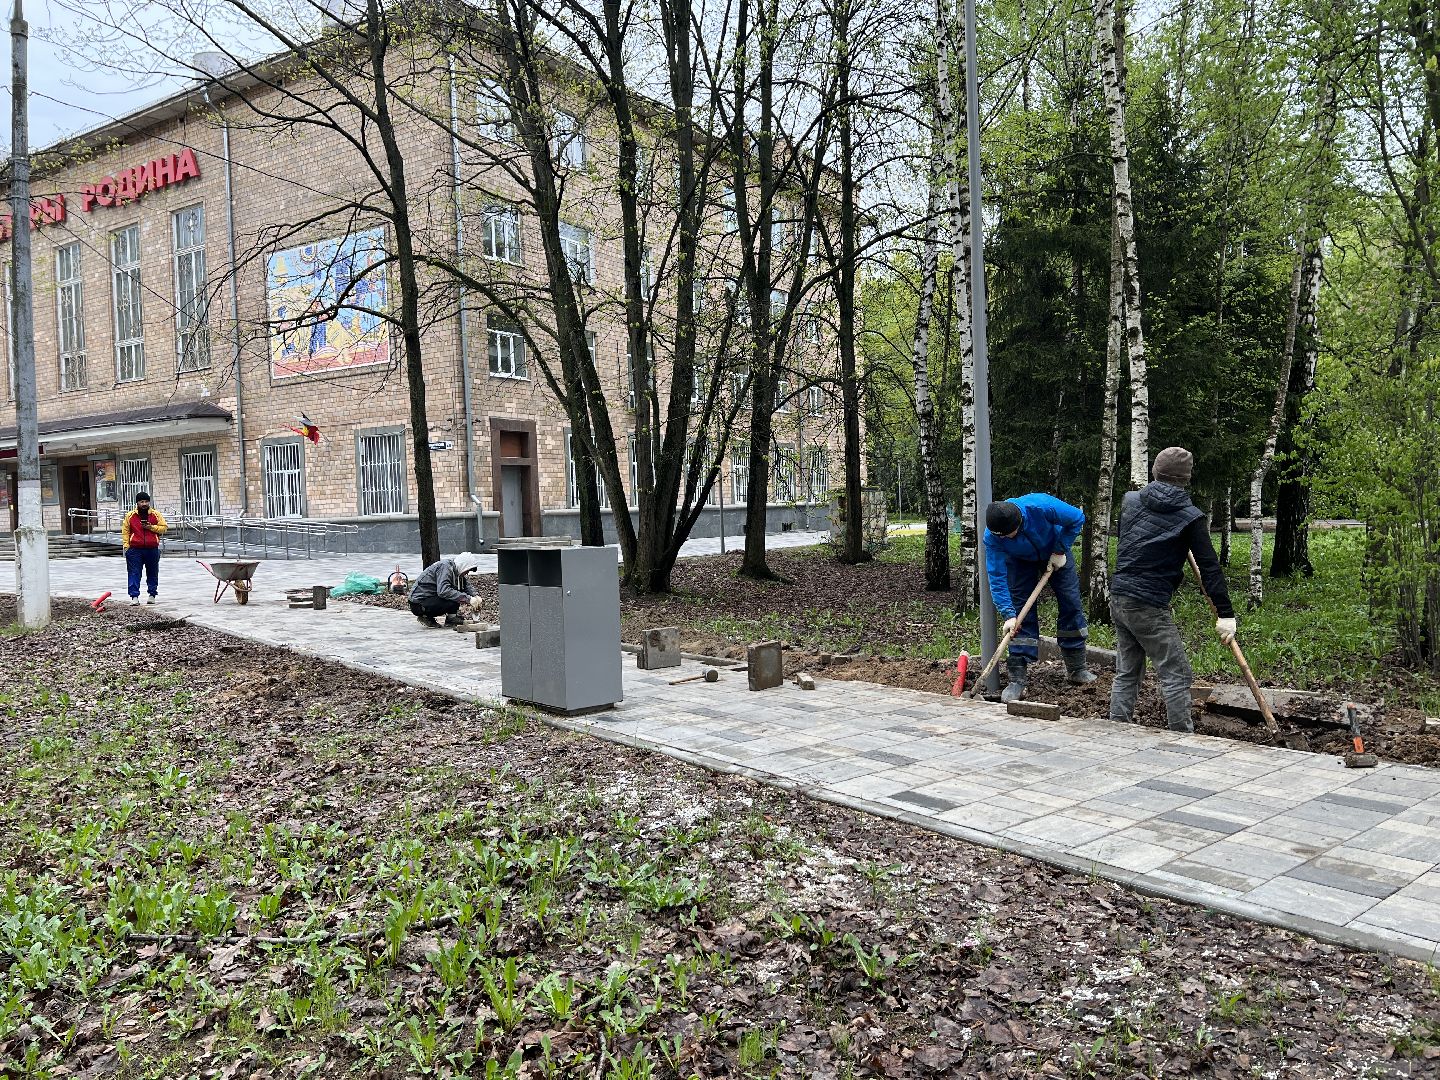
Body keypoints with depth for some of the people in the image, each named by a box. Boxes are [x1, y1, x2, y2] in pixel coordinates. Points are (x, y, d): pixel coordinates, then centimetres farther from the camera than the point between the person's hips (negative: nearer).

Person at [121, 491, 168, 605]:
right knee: (134, 573, -5)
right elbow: (125, 532, 6)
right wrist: (126, 546, -1)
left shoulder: (156, 514, 5)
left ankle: (152, 594, 21)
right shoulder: (130, 515, 5)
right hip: (135, 550, -1)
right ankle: (134, 596, -5)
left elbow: (164, 528, 5)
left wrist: (151, 527, -11)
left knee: (152, 573, 9)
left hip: (152, 549, 1)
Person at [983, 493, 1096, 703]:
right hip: (1020, 560, 0)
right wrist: (1009, 614, -36)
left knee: (1071, 605, 2)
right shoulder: (992, 536, -35)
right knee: (1021, 611, -8)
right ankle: (1017, 680, -6)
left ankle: (1077, 669, 17)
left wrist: (1060, 551, -20)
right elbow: (997, 577, -30)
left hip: (1054, 552, 0)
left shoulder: (1042, 507, -41)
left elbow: (1077, 518, -21)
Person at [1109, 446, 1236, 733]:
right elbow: (1210, 567, -7)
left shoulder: (1129, 501, 8)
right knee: (1177, 676, 2)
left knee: (1126, 673, 15)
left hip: (1118, 596, 7)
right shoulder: (1191, 517, -7)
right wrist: (1226, 614, -5)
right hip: (1149, 606, -7)